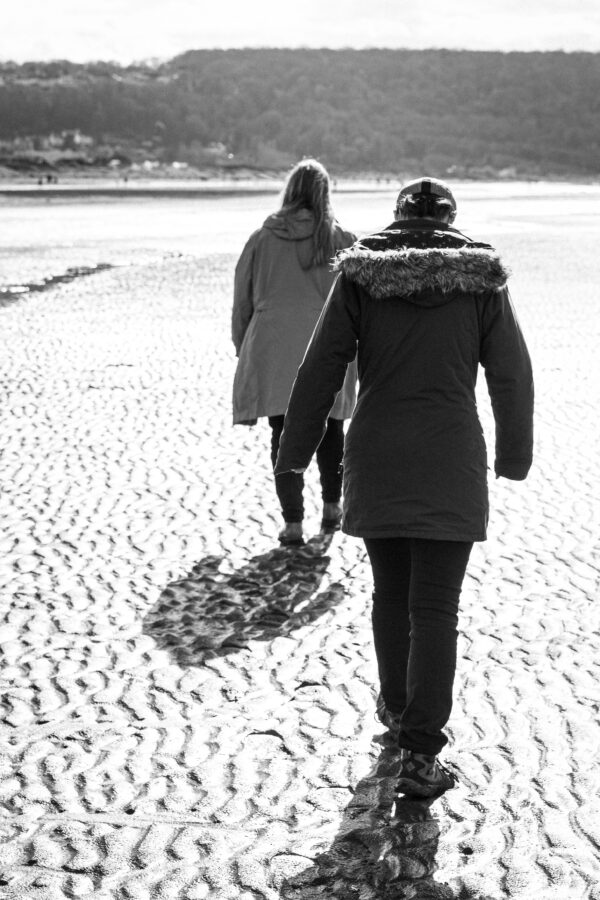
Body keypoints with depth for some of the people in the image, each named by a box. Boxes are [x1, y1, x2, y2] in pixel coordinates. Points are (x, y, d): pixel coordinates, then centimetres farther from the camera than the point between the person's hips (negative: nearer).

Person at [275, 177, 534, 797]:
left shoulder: (359, 275, 0)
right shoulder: (481, 278, 0)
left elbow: (320, 370, -2)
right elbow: (510, 373, 3)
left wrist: (294, 452, 7)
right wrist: (515, 455, 16)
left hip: (375, 460, 2)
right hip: (451, 465, -1)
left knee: (390, 592, 20)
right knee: (435, 608, 1)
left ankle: (396, 709, 37)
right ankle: (420, 753, -4)